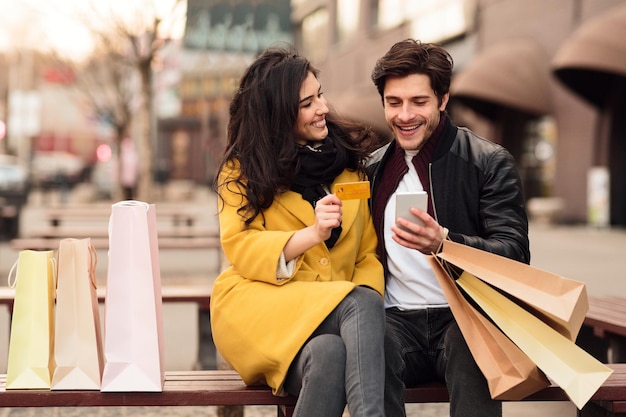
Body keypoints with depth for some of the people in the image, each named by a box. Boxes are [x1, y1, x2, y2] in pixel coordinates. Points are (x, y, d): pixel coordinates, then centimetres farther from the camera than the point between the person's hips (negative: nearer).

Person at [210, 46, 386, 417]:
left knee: (330, 355, -37)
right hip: (260, 305, -2)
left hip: (335, 308, 2)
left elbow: (369, 252, 11)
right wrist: (312, 234, -22)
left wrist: (365, 296, -12)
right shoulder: (244, 168, 8)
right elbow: (240, 249, -5)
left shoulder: (352, 160, 15)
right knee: (362, 305, -33)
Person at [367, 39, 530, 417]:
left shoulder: (489, 162, 1)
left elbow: (515, 254, -9)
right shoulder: (374, 169, 15)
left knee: (471, 350, -37)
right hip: (398, 320, 3)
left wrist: (444, 243, -27)